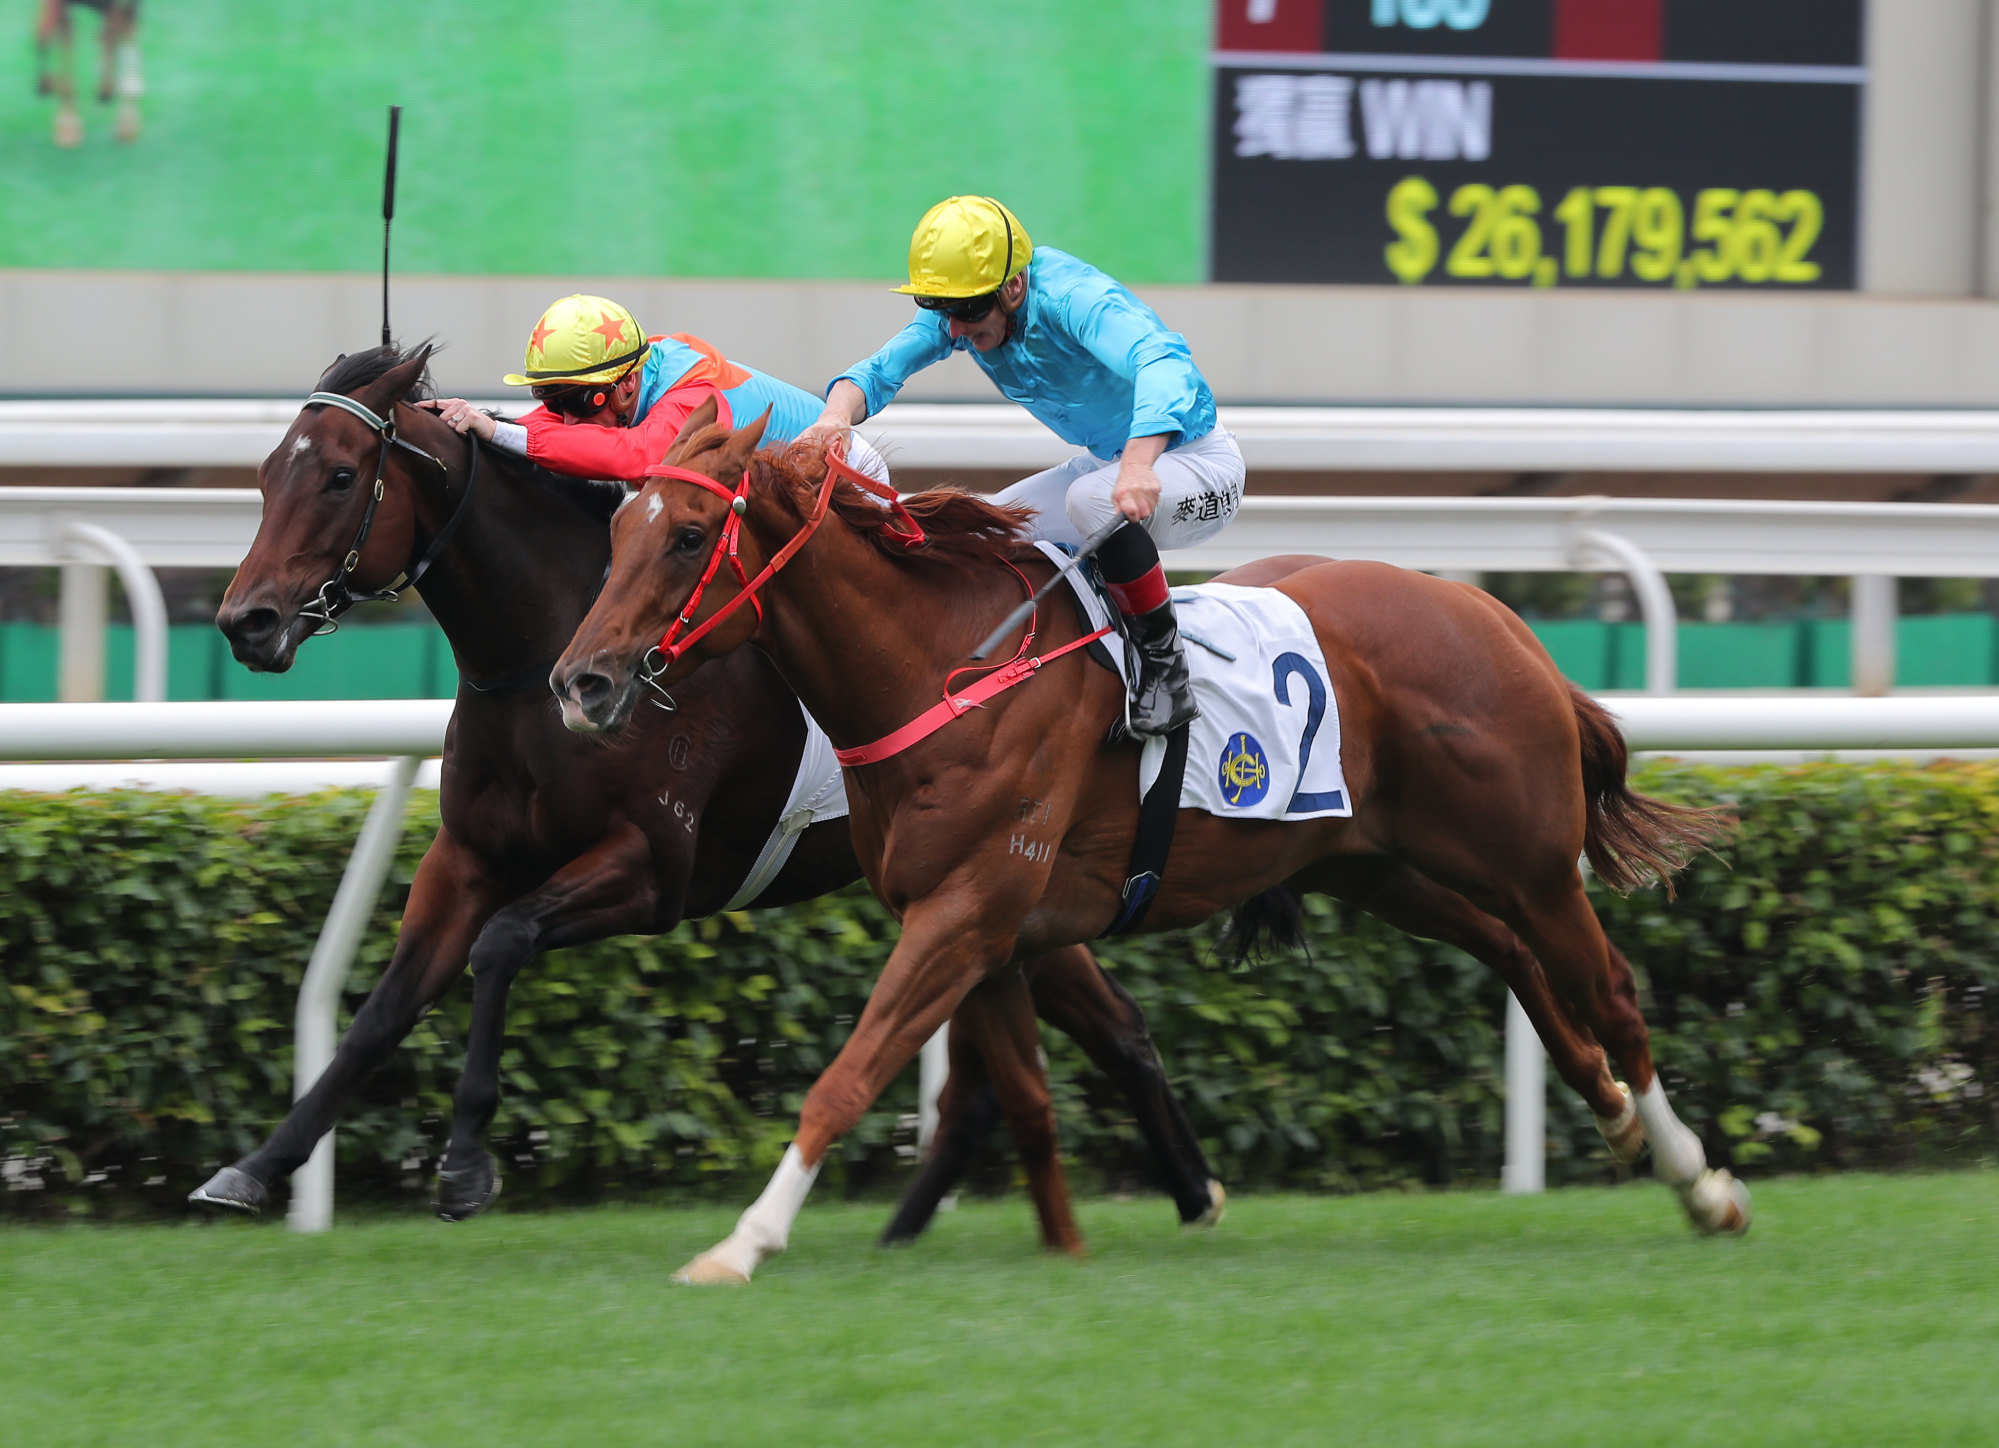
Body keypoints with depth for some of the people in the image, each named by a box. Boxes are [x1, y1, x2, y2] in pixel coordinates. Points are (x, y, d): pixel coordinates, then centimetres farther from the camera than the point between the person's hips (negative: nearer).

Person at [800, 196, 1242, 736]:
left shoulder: (1071, 299, -32)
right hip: (1105, 462, 8)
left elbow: (1160, 359, -49)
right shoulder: (960, 307, -9)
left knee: (1092, 499, -37)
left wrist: (1138, 467, -67)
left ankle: (1166, 671, -24)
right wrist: (838, 414, -37)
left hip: (1198, 463, -8)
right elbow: (879, 372, -12)